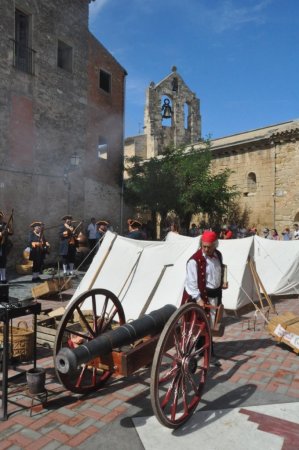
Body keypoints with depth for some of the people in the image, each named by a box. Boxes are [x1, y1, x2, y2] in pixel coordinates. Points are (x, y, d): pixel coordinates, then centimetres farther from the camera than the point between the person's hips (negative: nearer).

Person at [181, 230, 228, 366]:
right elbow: (191, 282, -19)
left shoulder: (218, 255, 4)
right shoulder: (195, 260, -19)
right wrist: (198, 298, -24)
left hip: (215, 295, 7)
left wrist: (222, 283, 4)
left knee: (210, 324, 14)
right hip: (203, 295, -7)